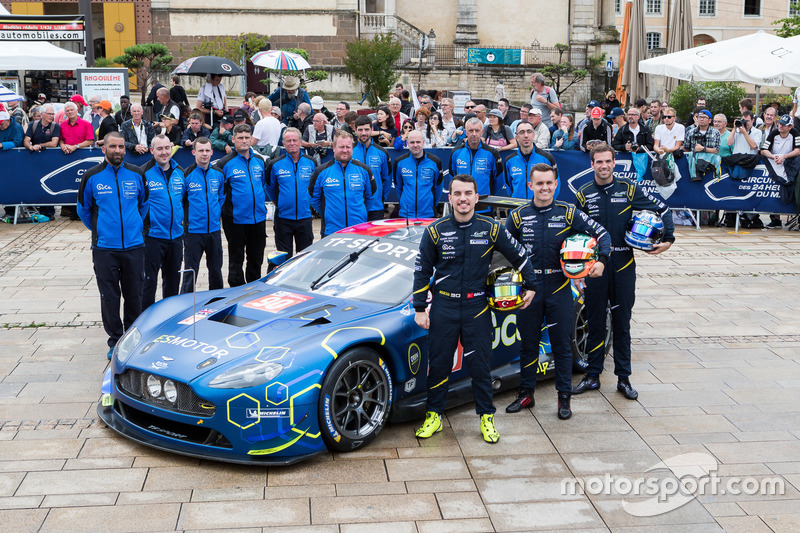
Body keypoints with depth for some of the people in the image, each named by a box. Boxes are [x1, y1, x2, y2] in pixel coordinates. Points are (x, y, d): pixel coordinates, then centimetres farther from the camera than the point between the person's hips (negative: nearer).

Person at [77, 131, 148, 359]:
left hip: (134, 246, 1)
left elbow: (145, 203, 19)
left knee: (134, 295, 7)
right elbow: (83, 209, 12)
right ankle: (115, 341, 14)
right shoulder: (92, 176, 0)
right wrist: (99, 230, 14)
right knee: (109, 296, 3)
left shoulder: (137, 174, 4)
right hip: (104, 248, -1)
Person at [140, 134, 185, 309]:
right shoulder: (144, 173, -9)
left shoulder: (180, 172, 8)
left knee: (173, 280, 15)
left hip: (176, 235, 5)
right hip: (153, 235, -5)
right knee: (149, 281, -2)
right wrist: (144, 224, -10)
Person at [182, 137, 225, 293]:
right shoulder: (186, 175, -8)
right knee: (190, 272, -1)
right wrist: (184, 220, -4)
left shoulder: (218, 174, 5)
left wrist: (218, 214, 10)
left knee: (216, 270, 14)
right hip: (193, 231, -4)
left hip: (214, 230, 4)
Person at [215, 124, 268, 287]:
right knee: (236, 260, 5)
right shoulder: (225, 163, -8)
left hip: (259, 218, 5)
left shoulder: (259, 161, 8)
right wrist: (224, 209, -6)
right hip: (236, 220, -5)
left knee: (256, 259, 15)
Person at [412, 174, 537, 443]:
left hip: (477, 308, 0)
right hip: (443, 307, 0)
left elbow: (519, 256, 11)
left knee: (480, 365, 6)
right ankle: (434, 416, 21)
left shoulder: (491, 229, -2)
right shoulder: (436, 230, -3)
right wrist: (420, 308, 1)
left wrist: (531, 285, 14)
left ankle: (486, 417, 20)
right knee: (438, 365, 7)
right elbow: (422, 270, 3)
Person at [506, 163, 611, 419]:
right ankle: (526, 393, 24)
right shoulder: (518, 216, 3)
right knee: (528, 343, 10)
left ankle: (564, 397, 17)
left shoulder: (569, 213, -1)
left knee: (562, 345, 6)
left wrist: (601, 261, -15)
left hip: (559, 286, -1)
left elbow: (601, 233, 0)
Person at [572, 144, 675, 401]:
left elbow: (662, 209, 8)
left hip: (623, 265, 0)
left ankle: (623, 378, 15)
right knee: (595, 323, 6)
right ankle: (593, 376, 17)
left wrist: (668, 240, -2)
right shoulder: (584, 195, 3)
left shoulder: (629, 190, 1)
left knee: (622, 324, 7)